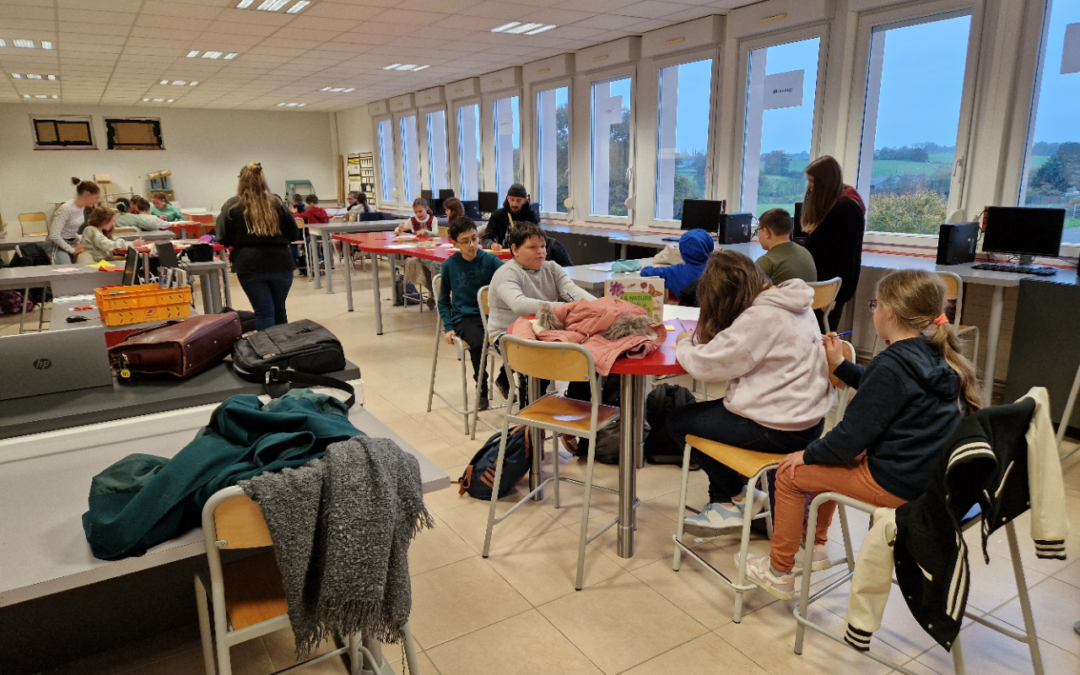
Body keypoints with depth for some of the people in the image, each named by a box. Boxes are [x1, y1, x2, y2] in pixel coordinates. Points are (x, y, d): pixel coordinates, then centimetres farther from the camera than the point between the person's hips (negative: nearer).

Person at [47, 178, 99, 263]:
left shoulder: (82, 207, 3)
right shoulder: (66, 209, -21)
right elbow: (54, 235, -23)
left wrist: (80, 242, 3)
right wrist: (72, 250, -18)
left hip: (73, 243, 8)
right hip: (58, 245, -8)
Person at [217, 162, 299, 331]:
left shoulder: (232, 206, 0)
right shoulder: (278, 203, 4)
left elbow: (224, 239, 2)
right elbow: (294, 235, 7)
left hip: (250, 266, -2)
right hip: (280, 263, 2)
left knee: (264, 313, 2)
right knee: (279, 310, 17)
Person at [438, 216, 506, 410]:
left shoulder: (490, 260, 1)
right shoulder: (449, 265, 3)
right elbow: (443, 301, 12)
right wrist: (448, 327, 1)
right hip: (464, 317, -1)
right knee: (478, 342, -34)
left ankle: (504, 379, 5)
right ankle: (482, 389, -7)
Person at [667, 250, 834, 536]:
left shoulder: (760, 317, -22)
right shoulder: (793, 306, 6)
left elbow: (705, 364, -20)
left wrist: (684, 345, 0)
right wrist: (704, 339, 3)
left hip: (781, 431, -9)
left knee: (677, 421, 5)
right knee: (706, 411, 23)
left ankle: (737, 496, 20)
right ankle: (726, 503, 28)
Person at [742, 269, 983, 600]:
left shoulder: (890, 365, -24)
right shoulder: (937, 356, 4)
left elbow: (851, 436, -22)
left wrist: (808, 453, -6)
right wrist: (840, 363, 21)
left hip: (896, 484, -10)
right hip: (933, 471, 10)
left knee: (790, 474, 2)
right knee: (830, 458, 27)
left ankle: (778, 572, 17)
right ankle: (815, 546, 38)